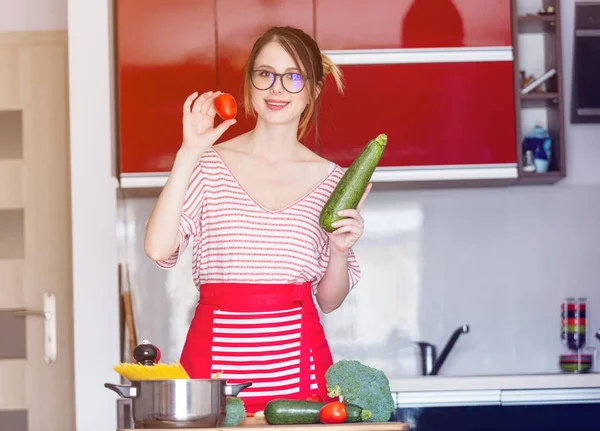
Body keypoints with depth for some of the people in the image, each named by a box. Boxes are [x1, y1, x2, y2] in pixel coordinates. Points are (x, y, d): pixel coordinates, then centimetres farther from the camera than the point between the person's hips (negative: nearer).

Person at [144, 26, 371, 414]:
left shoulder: (330, 179, 7)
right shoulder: (209, 164, 2)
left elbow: (329, 300, 12)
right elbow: (158, 249, -14)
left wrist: (340, 250, -7)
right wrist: (188, 155, -14)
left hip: (297, 360, 2)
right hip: (216, 355, -1)